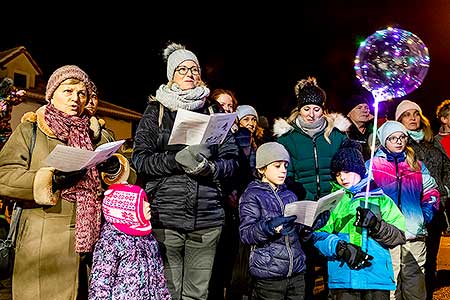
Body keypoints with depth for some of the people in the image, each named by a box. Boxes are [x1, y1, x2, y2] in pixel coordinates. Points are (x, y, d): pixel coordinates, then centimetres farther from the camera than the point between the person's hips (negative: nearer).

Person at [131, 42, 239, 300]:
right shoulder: (156, 110, 9)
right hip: (166, 215, -1)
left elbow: (231, 160, 11)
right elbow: (140, 158, 1)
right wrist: (177, 159, -15)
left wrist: (211, 168, -11)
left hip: (207, 218, 2)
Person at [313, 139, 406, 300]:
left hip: (377, 274, 0)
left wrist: (375, 224, -15)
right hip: (342, 276, 0)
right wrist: (341, 248, -17)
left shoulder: (380, 199, 9)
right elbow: (318, 235, -2)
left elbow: (399, 236, 1)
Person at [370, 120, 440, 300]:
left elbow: (431, 191, 19)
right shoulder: (371, 165, 5)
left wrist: (426, 215, 5)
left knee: (416, 284, 7)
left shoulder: (417, 165, 15)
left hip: (415, 233, 3)